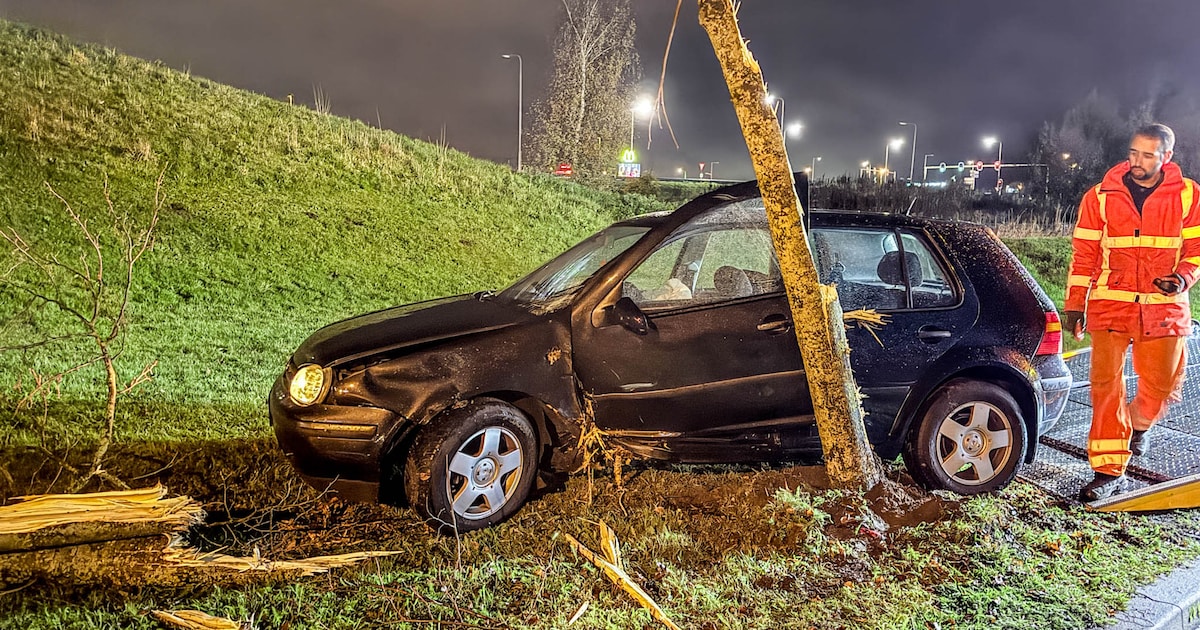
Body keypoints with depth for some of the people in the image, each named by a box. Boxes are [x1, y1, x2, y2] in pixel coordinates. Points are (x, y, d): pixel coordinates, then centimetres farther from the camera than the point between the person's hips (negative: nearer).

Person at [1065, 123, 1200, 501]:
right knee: (1106, 385, -5)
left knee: (1162, 383, 8)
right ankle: (1109, 471, 2)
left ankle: (1139, 424, 45)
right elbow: (1084, 254, 5)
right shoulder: (1101, 197, 2)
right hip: (1110, 305, -1)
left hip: (1165, 307, 1)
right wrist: (1075, 304, 3)